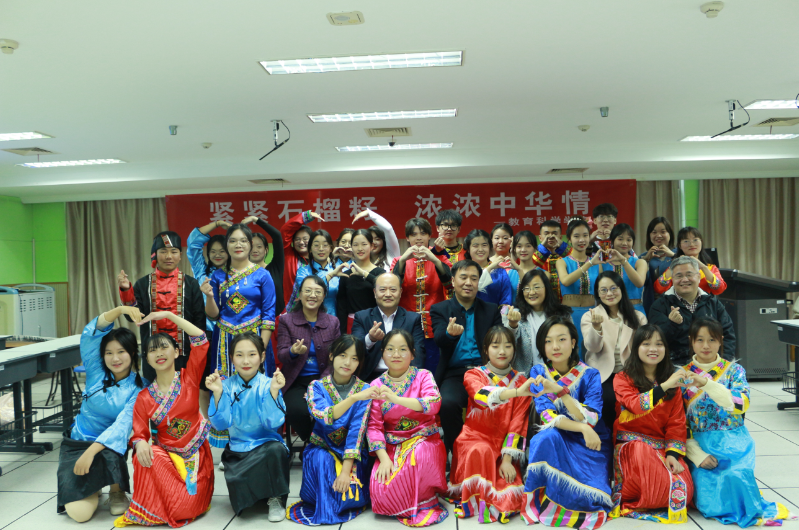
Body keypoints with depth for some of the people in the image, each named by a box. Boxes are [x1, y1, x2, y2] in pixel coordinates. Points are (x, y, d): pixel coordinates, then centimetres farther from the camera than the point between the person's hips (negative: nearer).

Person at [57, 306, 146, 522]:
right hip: (76, 443, 1)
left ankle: (117, 491, -3)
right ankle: (93, 488, 21)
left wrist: (91, 451, -36)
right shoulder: (96, 372, -5)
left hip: (109, 445, -1)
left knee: (110, 452, -37)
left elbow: (123, 425, -23)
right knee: (79, 512, -16)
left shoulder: (138, 388, -11)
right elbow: (93, 332, -17)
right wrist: (120, 310, -33)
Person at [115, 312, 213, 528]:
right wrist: (140, 444, -30)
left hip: (195, 454, -2)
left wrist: (168, 314, -18)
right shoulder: (144, 397, -1)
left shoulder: (189, 378, -7)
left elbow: (200, 338, -19)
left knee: (184, 510, -20)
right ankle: (147, 510, -7)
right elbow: (139, 434, -4)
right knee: (145, 456, -33)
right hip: (164, 452, 2)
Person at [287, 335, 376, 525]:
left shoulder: (364, 390, -7)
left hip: (351, 452, 0)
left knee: (351, 497, -26)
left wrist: (346, 470, -26)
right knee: (321, 458, -34)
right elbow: (324, 417, -27)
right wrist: (354, 398, -42)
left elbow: (357, 431, -16)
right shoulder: (317, 387, -7)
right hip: (322, 448, 1)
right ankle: (324, 509, -9)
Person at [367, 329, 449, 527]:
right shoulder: (377, 385, 3)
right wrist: (383, 458, -17)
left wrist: (395, 398, -37)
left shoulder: (423, 376, -3)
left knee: (419, 457, -37)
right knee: (380, 491, -24)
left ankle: (425, 501, -6)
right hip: (392, 446, 2)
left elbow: (434, 404, -24)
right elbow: (374, 426, -1)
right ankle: (416, 501, 8)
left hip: (424, 441, -2)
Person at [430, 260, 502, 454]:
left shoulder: (491, 310, 18)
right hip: (455, 374, -1)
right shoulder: (439, 310, 12)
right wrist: (450, 333, -30)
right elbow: (440, 340, -6)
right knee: (447, 403, -32)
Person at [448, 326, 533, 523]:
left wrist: (507, 459, -14)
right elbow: (482, 395, -26)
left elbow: (518, 424, 0)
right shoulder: (473, 375, 0)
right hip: (475, 439, -1)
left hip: (503, 445, 1)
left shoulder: (521, 382, 6)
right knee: (481, 451, -36)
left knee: (511, 498, -22)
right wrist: (515, 392, -45)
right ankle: (473, 501, -14)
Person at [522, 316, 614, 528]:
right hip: (556, 443, 1)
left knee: (584, 496, -27)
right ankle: (538, 499, -14)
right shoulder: (538, 372, -5)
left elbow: (590, 420, -21)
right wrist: (582, 428, -27)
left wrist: (560, 391, -33)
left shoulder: (589, 375, -8)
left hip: (590, 445, -1)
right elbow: (547, 417, -13)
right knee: (546, 436, -35)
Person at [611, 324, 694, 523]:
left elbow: (677, 422, 6)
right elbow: (635, 404, -20)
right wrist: (664, 386, -29)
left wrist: (672, 453, -8)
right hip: (633, 445, -3)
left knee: (683, 489, -19)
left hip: (662, 445, 4)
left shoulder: (672, 382, 12)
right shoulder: (623, 379, 1)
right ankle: (624, 501, -7)